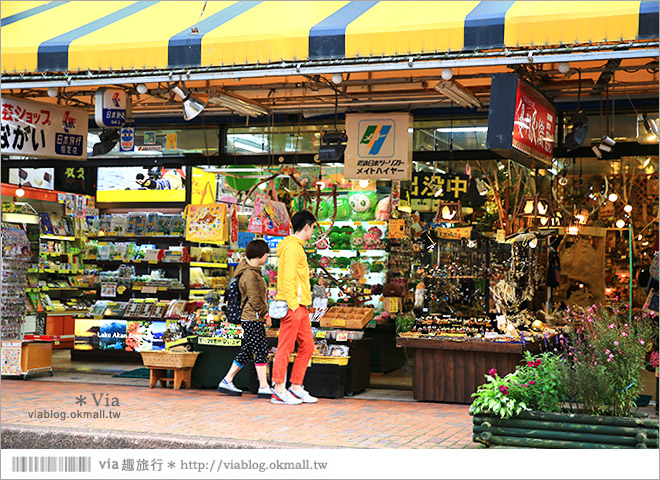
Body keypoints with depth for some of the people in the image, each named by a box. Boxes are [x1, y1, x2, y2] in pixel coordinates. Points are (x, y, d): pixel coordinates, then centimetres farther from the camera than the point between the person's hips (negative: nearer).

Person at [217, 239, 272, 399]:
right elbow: (255, 300, -19)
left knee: (246, 351, 12)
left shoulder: (254, 271, 17)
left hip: (252, 319, 10)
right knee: (261, 351, -6)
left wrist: (264, 314, 18)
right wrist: (266, 315, -10)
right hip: (253, 319, -10)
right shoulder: (250, 274, -16)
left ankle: (226, 382, 16)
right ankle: (264, 387, -3)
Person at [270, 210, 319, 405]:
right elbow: (288, 278, -17)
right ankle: (279, 391, -5)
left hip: (300, 306, 10)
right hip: (293, 306, -10)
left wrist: (302, 305, 19)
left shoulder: (297, 247, 22)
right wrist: (292, 304, -21)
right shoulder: (292, 247, -9)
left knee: (307, 346, 10)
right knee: (285, 347, -7)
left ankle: (296, 387, 14)